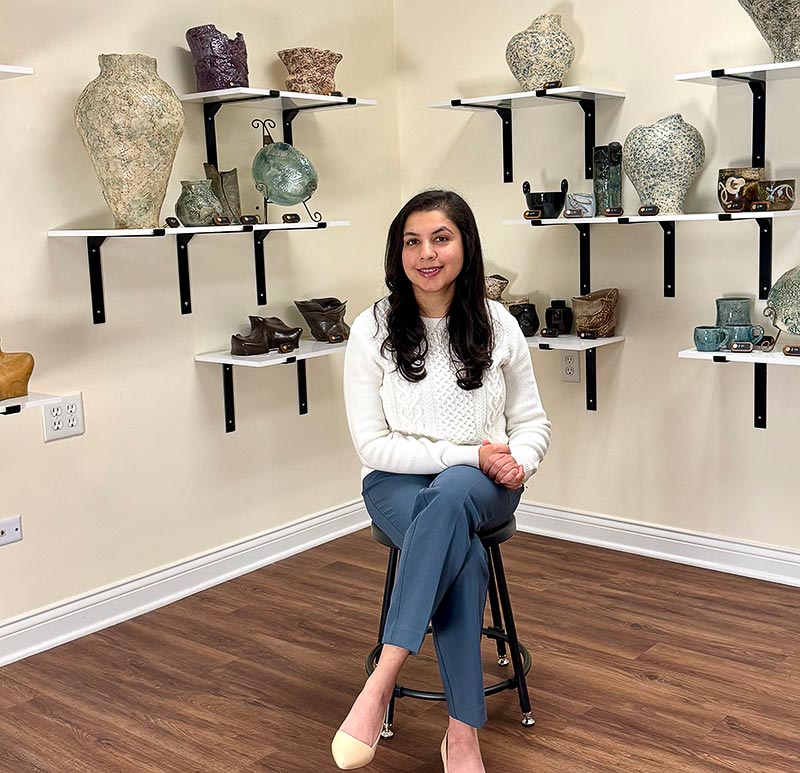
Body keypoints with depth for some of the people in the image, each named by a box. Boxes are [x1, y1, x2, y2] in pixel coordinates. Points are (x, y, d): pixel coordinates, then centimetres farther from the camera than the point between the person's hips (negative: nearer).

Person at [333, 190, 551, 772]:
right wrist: (466, 455, -17)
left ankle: (382, 680, -38)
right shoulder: (373, 330, -5)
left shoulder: (498, 326, 1)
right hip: (399, 484, -1)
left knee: (451, 494, -37)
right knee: (463, 553, -34)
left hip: (482, 487, 1)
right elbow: (372, 444, -9)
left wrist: (517, 462, -16)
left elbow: (533, 422, 8)